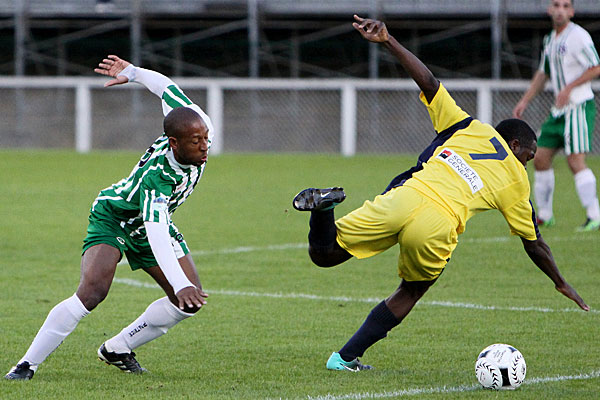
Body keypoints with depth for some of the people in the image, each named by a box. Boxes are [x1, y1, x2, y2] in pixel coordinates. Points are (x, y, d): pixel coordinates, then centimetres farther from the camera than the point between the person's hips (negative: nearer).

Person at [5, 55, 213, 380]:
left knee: (190, 302, -6)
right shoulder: (155, 179, -42)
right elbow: (156, 237, -52)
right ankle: (28, 363, -21)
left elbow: (169, 89, -6)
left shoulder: (200, 128, -23)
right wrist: (181, 285, -64)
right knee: (94, 289, -30)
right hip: (112, 218, -7)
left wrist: (132, 73, 11)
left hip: (155, 222, 7)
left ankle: (117, 350, 11)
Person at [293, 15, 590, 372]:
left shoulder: (469, 128, 25)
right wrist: (561, 283, 45)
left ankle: (324, 205, -23)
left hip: (404, 197, 2)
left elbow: (429, 82, 14)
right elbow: (534, 244, 30)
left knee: (324, 254, 11)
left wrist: (387, 41, 14)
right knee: (411, 292, 26)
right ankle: (347, 357, 17)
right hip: (438, 227, -2)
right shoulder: (517, 182, 22)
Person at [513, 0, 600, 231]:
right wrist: (524, 101, 20)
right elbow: (543, 73, 26)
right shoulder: (550, 39, 15)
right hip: (559, 111, 9)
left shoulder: (578, 36, -11)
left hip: (579, 107, -9)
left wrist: (569, 88, -20)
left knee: (575, 160, -16)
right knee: (540, 158, 7)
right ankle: (544, 216, 17)